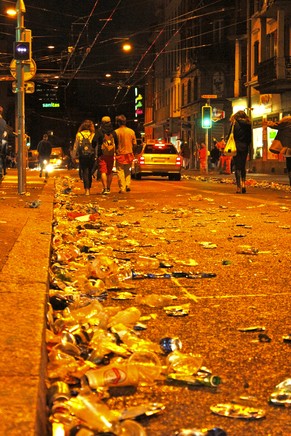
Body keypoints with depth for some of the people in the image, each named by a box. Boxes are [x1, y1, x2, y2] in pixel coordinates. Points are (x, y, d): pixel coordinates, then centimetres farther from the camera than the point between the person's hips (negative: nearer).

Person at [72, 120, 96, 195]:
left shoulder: (79, 134, 3)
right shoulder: (93, 135, 3)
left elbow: (75, 146, 4)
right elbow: (96, 145, 0)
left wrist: (73, 156, 10)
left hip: (82, 156, -1)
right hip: (91, 156, 1)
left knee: (85, 173, 0)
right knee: (89, 173, 12)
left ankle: (87, 190, -9)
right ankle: (88, 188, 16)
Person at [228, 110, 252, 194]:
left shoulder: (235, 123, -7)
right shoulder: (248, 124, 4)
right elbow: (250, 137, 6)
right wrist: (250, 149, 13)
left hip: (237, 147, -4)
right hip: (245, 148, 4)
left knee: (237, 167, 0)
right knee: (243, 166, 17)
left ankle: (239, 187, -2)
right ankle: (243, 183, 2)